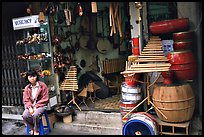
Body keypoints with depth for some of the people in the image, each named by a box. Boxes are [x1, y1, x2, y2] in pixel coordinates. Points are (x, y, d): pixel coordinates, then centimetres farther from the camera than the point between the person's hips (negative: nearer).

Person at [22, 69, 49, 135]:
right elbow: (26, 100, 2)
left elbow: (45, 99, -10)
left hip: (40, 105, -4)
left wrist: (36, 107, -17)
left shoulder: (43, 85, -8)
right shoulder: (27, 88, 5)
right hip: (31, 106, 4)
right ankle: (32, 128, 3)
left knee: (35, 115, -33)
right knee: (25, 115, -25)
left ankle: (36, 130, -6)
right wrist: (30, 108, -17)